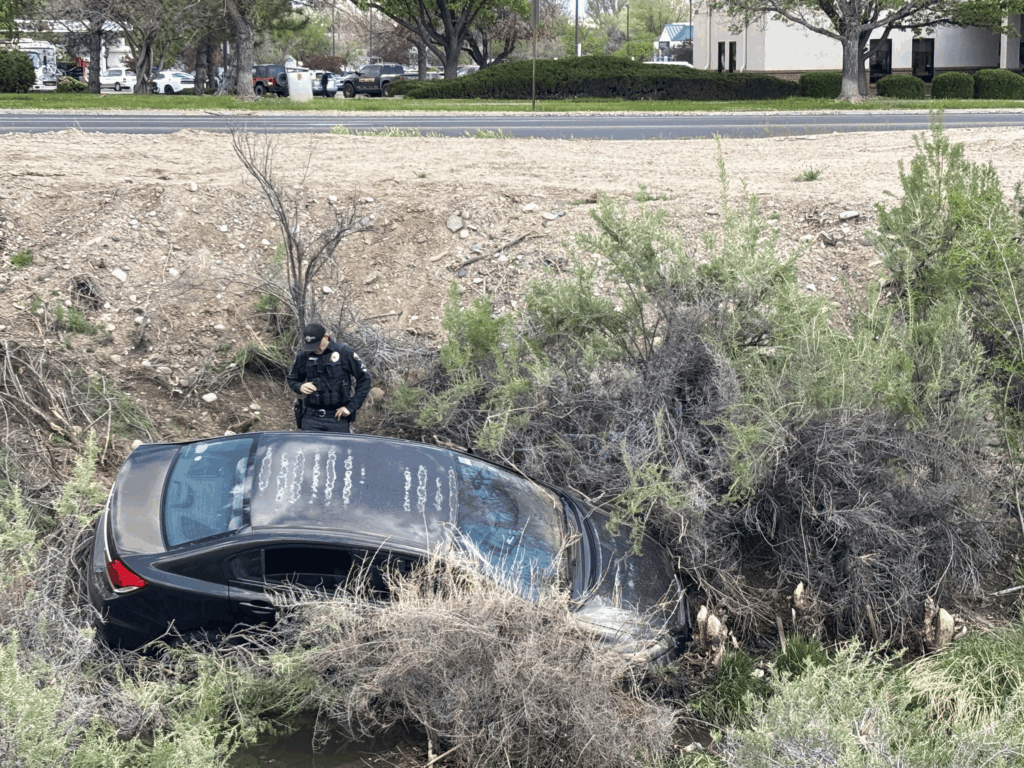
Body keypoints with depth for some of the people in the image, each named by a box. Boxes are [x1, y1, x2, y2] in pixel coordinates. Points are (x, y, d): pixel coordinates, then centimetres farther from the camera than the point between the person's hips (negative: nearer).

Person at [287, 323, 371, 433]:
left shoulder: (346, 353, -4)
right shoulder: (303, 356, 4)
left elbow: (364, 380, 1)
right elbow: (292, 379, 19)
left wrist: (351, 407, -4)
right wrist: (300, 387, -5)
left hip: (337, 417, -2)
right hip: (310, 417, 2)